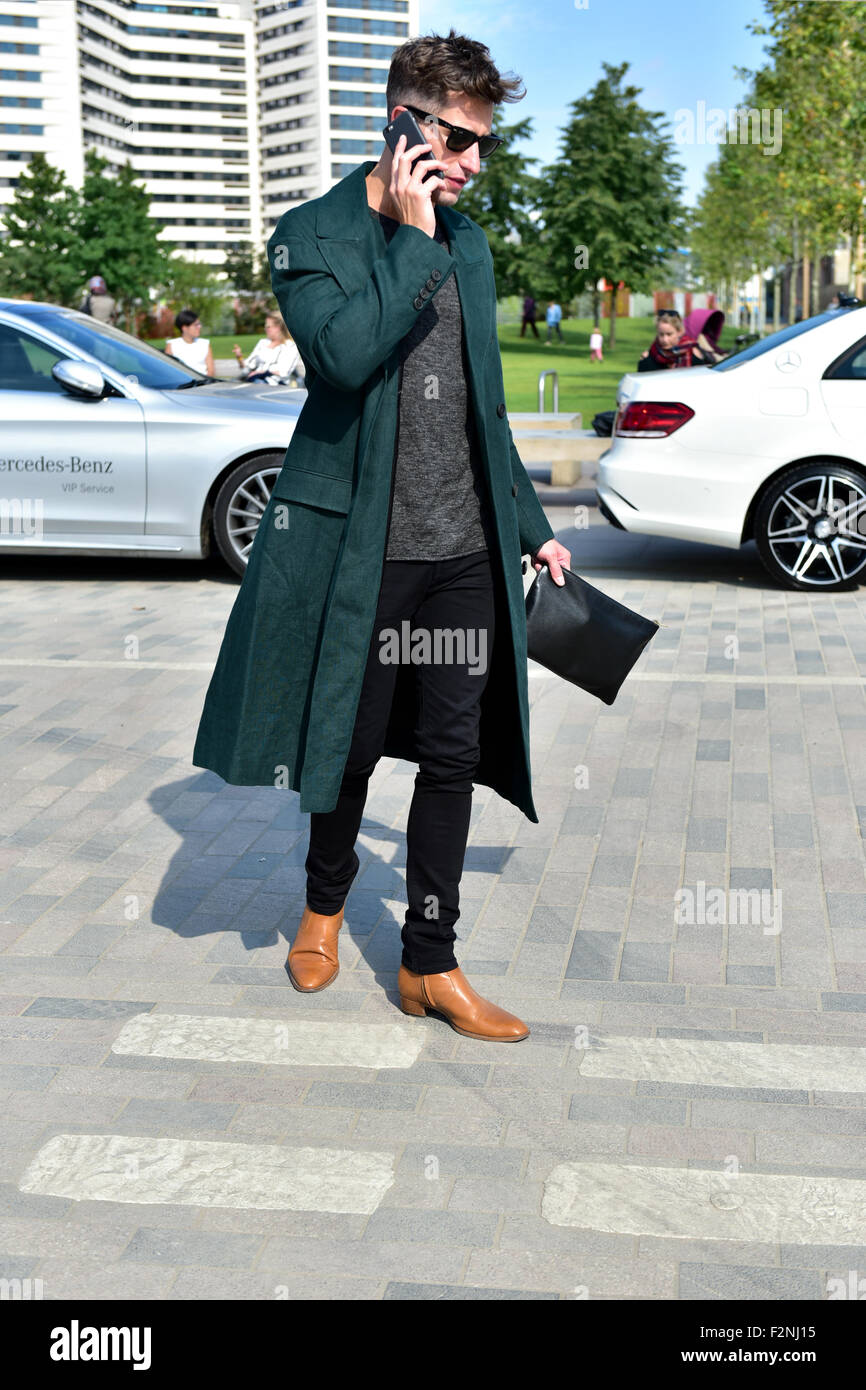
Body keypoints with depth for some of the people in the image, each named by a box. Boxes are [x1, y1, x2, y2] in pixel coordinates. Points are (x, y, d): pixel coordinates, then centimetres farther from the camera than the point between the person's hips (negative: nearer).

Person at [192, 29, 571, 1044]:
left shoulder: (468, 244, 14)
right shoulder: (311, 236, -3)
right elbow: (347, 356, -24)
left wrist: (531, 526, 19)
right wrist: (411, 239, -17)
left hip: (465, 550, 5)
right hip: (358, 549, -4)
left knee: (453, 755, 5)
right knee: (350, 745, 9)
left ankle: (429, 963, 18)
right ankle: (325, 898, 38)